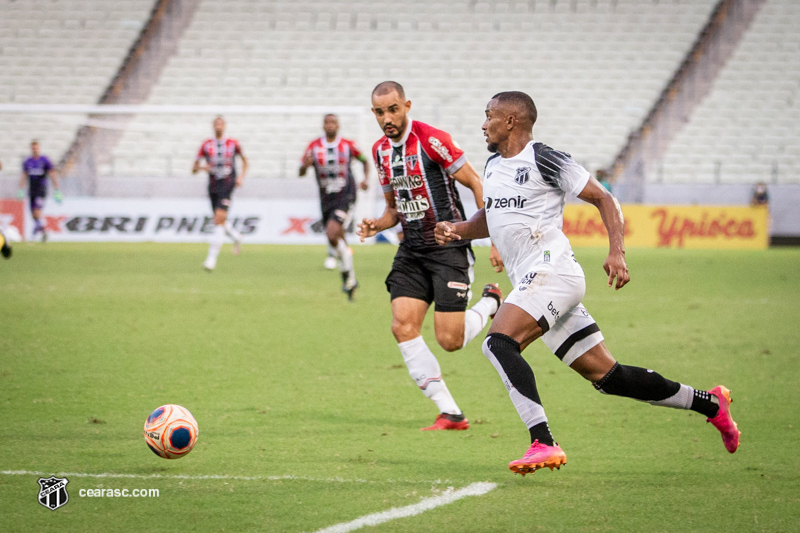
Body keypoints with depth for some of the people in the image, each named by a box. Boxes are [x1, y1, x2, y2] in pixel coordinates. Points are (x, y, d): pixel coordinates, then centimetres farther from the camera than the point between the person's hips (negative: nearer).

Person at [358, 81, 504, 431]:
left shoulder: (431, 140, -15)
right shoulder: (381, 151, 8)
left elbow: (477, 185, -10)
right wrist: (377, 225, -1)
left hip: (449, 248, -6)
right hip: (411, 253, 6)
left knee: (450, 340, -9)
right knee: (403, 326, -12)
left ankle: (491, 303, 25)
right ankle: (449, 413, -6)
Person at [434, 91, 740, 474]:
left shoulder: (544, 161, -7)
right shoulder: (493, 165, 18)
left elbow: (603, 199, -6)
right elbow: (490, 219, 32)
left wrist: (617, 252, -17)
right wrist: (456, 231, 11)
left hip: (551, 271, -8)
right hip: (531, 282, 8)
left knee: (498, 342, -26)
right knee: (605, 376, 7)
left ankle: (543, 443, -31)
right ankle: (710, 404, 18)